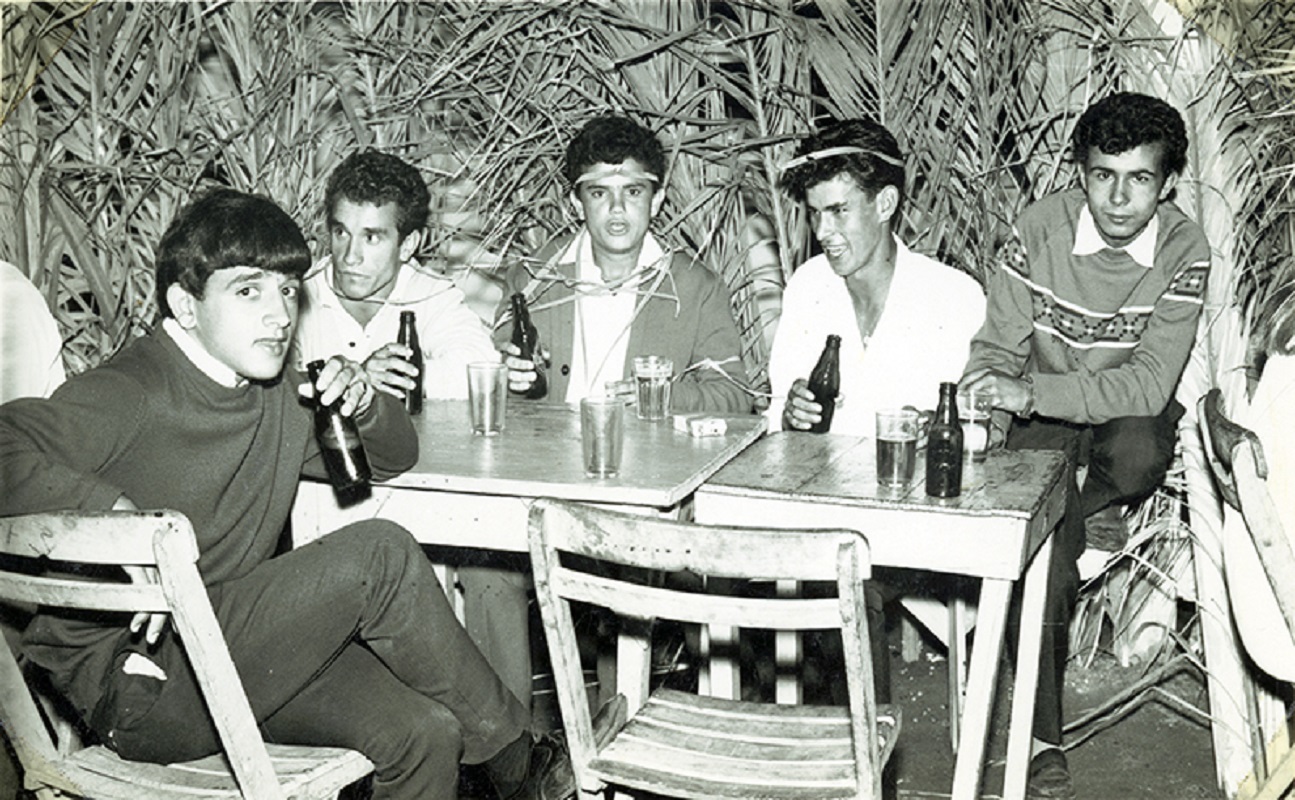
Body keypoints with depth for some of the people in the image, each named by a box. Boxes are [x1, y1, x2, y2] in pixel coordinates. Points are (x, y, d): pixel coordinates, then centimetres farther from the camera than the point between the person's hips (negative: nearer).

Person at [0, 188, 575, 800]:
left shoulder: (278, 395, 12)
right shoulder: (128, 395, -13)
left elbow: (395, 456, 22)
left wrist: (366, 407, 0)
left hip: (239, 654, 8)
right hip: (138, 686, -7)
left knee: (423, 732, -17)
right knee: (378, 553, -21)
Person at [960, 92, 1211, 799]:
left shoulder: (1183, 251, -16)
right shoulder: (1042, 226, -14)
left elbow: (1148, 386, -25)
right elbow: (996, 348, -8)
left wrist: (1030, 391, -37)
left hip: (1129, 418, 0)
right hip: (1043, 422, 0)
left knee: (1141, 451, -38)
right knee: (1043, 562, -23)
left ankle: (1082, 510, -2)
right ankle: (1043, 743, -7)